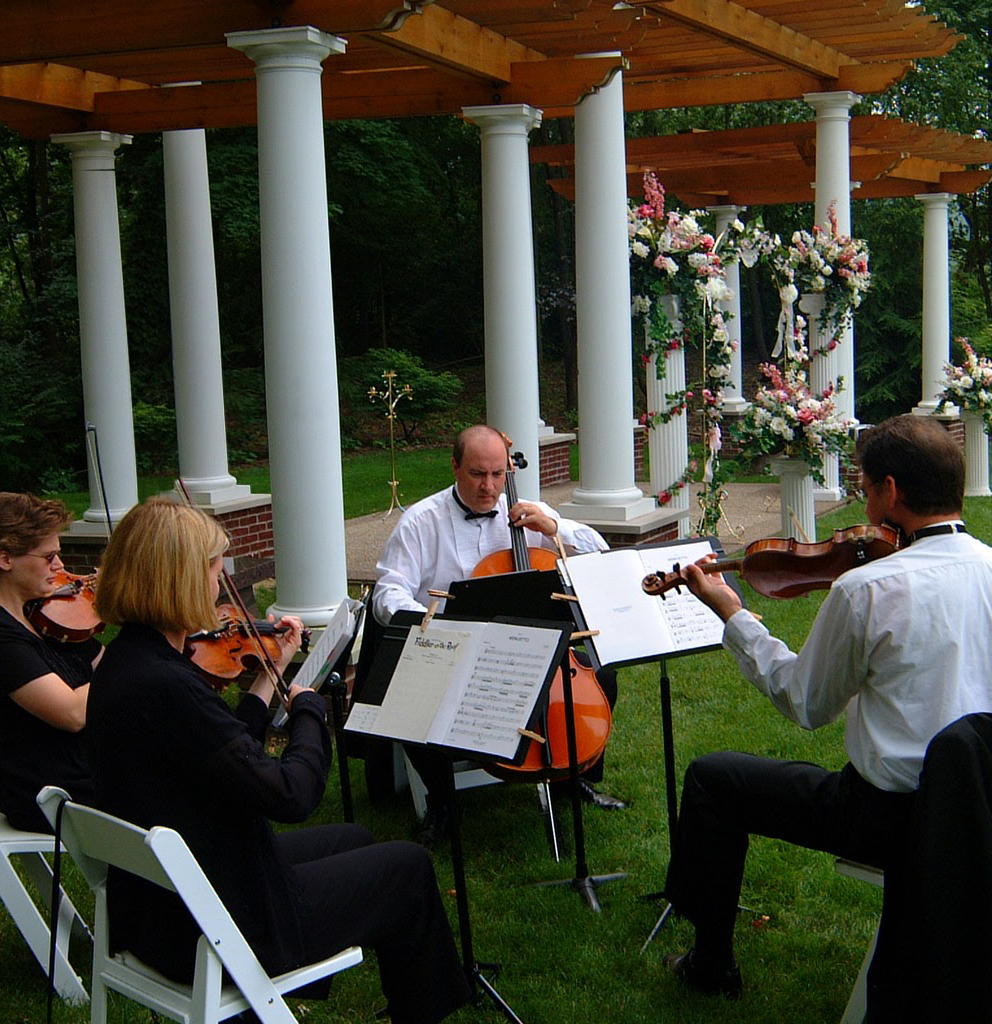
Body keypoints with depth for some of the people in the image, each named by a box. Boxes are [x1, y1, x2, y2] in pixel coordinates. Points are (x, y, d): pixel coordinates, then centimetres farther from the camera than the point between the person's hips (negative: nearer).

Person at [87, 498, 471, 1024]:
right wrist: (308, 706, -10)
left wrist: (270, 673, 10)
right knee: (407, 866, 9)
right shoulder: (163, 685, -30)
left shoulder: (125, 661, 2)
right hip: (215, 932, -10)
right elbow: (291, 793, -26)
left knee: (354, 841, 27)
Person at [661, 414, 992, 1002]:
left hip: (895, 818, -7)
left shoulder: (868, 589, -21)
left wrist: (732, 614, 3)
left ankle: (712, 963, 24)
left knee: (712, 778, 11)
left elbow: (805, 705, -6)